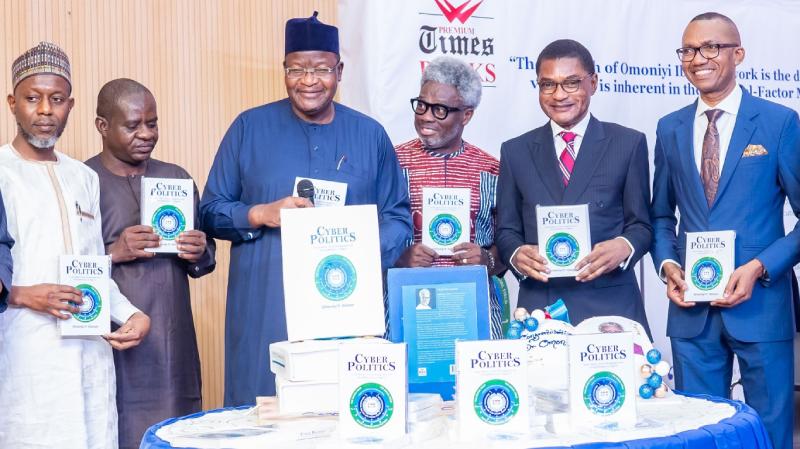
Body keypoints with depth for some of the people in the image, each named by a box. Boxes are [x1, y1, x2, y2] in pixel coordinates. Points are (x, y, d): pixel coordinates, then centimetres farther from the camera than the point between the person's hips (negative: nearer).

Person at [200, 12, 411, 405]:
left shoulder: (369, 135, 9)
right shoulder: (250, 128, 5)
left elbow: (398, 217, 10)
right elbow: (211, 211, 7)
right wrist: (262, 215, -12)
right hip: (265, 313, -1)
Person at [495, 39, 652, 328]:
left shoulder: (629, 144, 6)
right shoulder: (515, 151, 11)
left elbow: (641, 225, 5)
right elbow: (507, 230, 10)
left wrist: (625, 247, -16)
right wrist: (517, 255, -12)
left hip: (610, 305, -1)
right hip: (538, 307, 1)